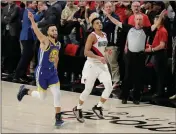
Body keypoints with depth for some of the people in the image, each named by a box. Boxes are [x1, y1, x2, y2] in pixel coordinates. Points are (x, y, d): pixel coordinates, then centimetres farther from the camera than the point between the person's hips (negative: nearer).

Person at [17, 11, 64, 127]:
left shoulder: (58, 44, 3)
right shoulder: (45, 41, -17)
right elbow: (37, 31, -36)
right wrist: (32, 20, -53)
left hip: (52, 72, 5)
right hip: (42, 72, -5)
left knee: (57, 94, -8)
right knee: (42, 97, 8)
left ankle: (58, 118, 2)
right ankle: (25, 90, 36)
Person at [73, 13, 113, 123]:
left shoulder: (104, 35, 9)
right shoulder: (92, 36, -13)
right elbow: (86, 52, -21)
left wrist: (106, 51, 12)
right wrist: (99, 57, -28)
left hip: (102, 64, 6)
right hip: (92, 64, -6)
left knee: (109, 87, -9)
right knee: (88, 89, 1)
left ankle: (98, 107, 8)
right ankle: (78, 109, 20)